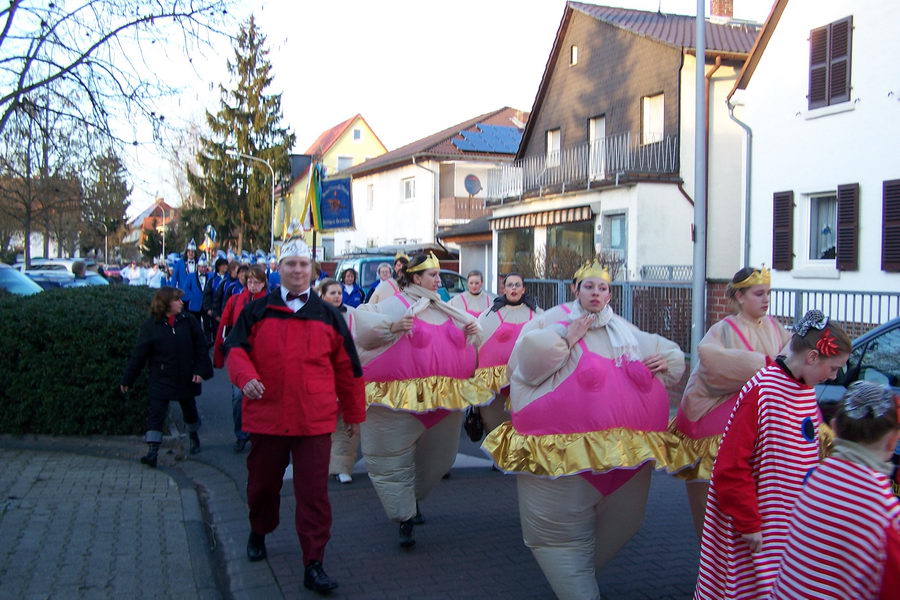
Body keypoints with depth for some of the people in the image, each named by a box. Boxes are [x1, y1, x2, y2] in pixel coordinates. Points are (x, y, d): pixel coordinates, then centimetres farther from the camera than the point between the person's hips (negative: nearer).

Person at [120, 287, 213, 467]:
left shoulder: (188, 321, -3)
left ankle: (194, 435, 44)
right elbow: (138, 354, -3)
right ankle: (152, 451, -6)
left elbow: (201, 347, 1)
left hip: (186, 378, 2)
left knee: (189, 410, 18)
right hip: (161, 380, -2)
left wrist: (201, 370, -8)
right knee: (155, 413, -8)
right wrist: (127, 380, -1)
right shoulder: (151, 325, -6)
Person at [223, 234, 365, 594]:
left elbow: (346, 368, 10)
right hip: (266, 416, 1)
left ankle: (313, 566, 4)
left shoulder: (329, 316, 6)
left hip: (314, 421, -1)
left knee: (313, 493, -3)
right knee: (262, 484, 18)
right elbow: (235, 348, 0)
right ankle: (258, 533, 47)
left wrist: (354, 414, 13)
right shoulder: (256, 311, 5)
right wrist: (245, 376, -22)